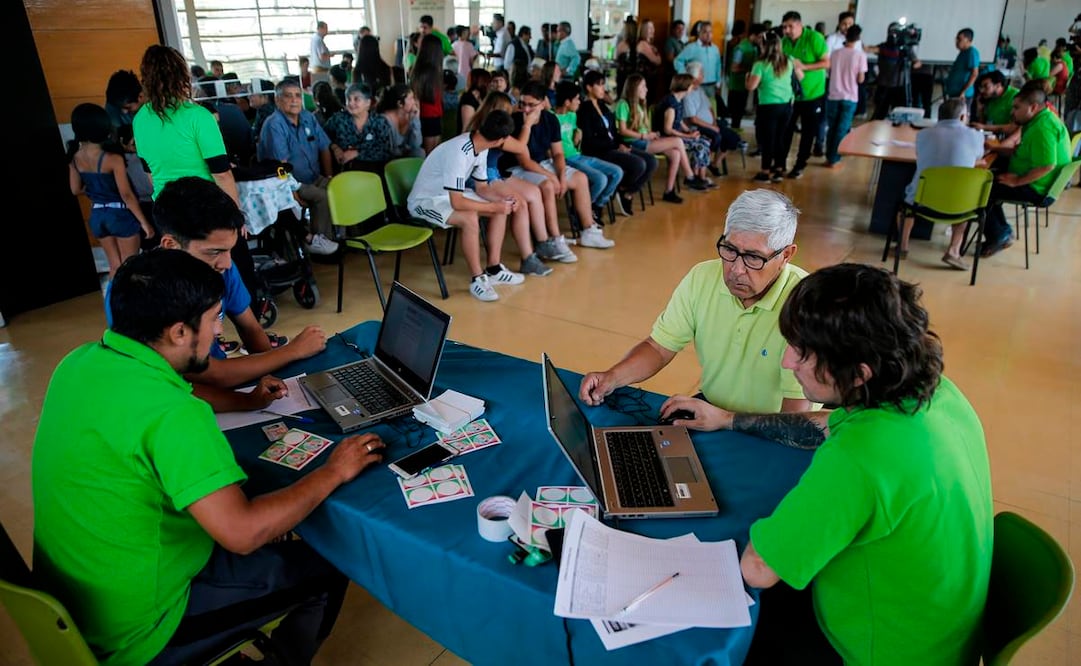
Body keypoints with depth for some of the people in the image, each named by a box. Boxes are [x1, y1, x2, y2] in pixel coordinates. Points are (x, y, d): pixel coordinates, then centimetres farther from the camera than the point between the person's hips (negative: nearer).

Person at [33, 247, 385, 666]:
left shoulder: (81, 362, -5)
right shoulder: (170, 413, -33)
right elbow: (242, 533, -34)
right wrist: (334, 473, -21)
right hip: (131, 630, -8)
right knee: (325, 570, 5)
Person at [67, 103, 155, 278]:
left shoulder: (75, 157, -1)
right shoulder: (112, 158, -19)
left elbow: (76, 190, 9)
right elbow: (126, 194, -18)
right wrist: (144, 222, -11)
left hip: (97, 215, 6)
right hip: (120, 214, -6)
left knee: (115, 267, 17)